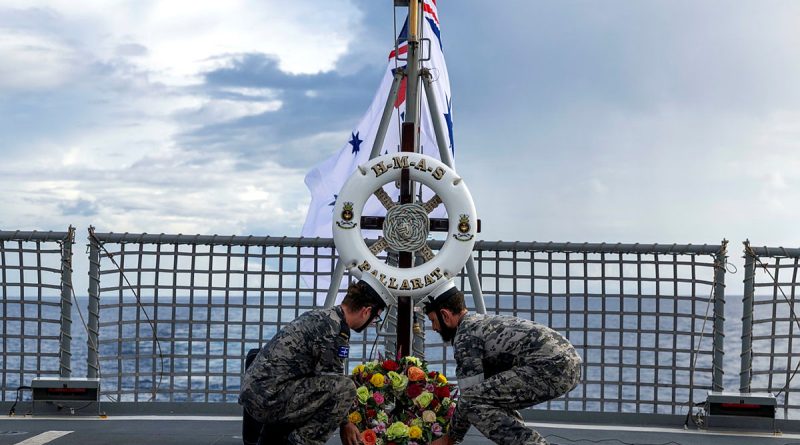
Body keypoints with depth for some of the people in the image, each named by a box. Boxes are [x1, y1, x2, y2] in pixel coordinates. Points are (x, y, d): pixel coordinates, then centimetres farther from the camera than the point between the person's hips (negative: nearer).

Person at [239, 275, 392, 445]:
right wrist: (344, 424, 7)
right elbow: (336, 386, -9)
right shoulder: (335, 331, -14)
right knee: (345, 387, -18)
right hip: (268, 397, -10)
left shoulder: (319, 315, 17)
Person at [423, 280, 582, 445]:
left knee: (473, 401, -9)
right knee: (494, 396, 25)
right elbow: (485, 391, 36)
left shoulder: (464, 336, -1)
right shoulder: (484, 322, 29)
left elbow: (469, 398, -3)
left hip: (551, 367, -10)